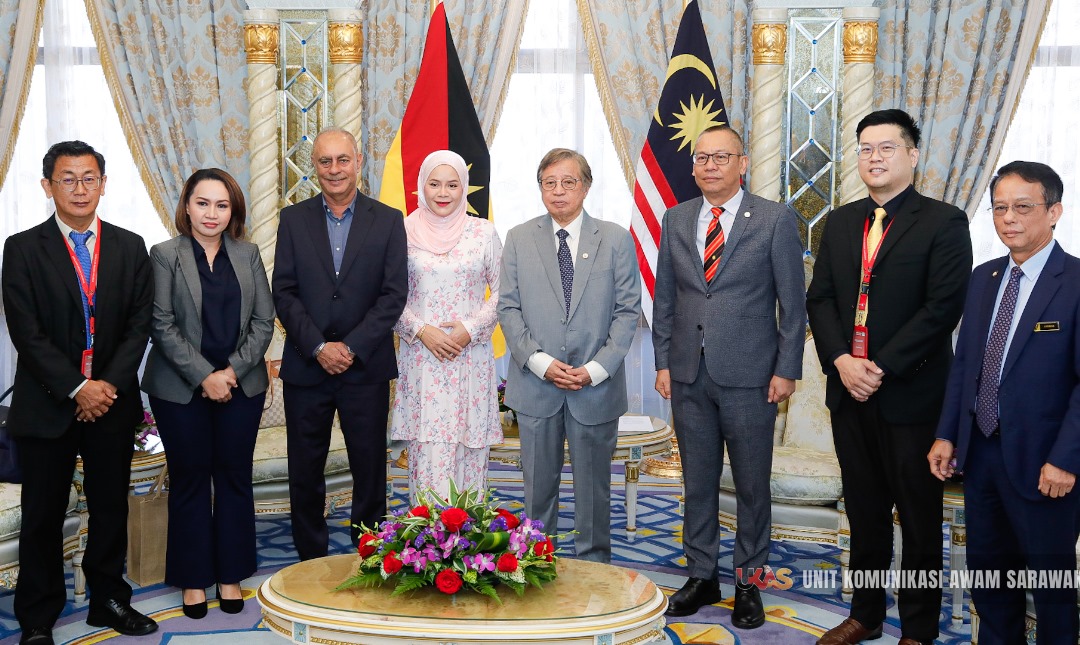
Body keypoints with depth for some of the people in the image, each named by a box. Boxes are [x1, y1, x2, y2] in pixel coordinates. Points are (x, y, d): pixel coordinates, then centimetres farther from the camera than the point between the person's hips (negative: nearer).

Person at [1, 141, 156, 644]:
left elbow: (140, 323, 2)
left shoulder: (129, 247, 6)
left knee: (111, 507, 11)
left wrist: (110, 384, -10)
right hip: (46, 405, -2)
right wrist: (77, 388, -14)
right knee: (42, 515, 6)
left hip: (113, 400, 2)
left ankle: (109, 600, 26)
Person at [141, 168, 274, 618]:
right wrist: (204, 376, -14)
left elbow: (263, 320, 2)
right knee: (189, 479, 7)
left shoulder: (248, 255, 6)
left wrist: (233, 370, -9)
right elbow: (162, 325, -8)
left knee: (235, 478, 8)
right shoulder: (165, 255, -2)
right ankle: (193, 577, 19)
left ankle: (230, 574, 20)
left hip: (241, 387, 2)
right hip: (181, 390, -2)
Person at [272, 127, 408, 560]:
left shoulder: (388, 220, 2)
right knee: (305, 474, 8)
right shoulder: (293, 219, 5)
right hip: (306, 366, 1)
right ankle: (310, 563, 22)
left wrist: (351, 348, -12)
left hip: (366, 368, -1)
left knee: (369, 470, 6)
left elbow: (394, 294, -4)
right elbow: (284, 293, 0)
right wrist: (318, 347, -11)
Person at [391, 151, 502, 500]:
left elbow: (502, 291, 5)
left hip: (471, 357, 0)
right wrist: (421, 331, -9)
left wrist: (471, 329, -8)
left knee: (469, 448, 4)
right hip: (421, 357, 0)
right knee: (425, 452, -1)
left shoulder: (483, 232, 2)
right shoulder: (405, 231, 3)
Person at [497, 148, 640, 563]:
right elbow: (508, 308, 1)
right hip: (536, 385, 1)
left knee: (593, 485, 10)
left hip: (597, 388, -1)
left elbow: (628, 310, -2)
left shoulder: (616, 240, 0)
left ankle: (594, 567, 24)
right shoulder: (519, 239, 4)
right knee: (538, 484, 11)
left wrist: (597, 368, -12)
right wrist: (540, 362, -12)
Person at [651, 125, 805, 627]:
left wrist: (786, 370, -7)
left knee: (752, 485, 8)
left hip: (749, 377, -3)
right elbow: (664, 299, 10)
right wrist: (663, 362, 5)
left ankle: (747, 582, 22)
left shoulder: (775, 220, -3)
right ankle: (701, 577, 26)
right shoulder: (675, 220, 8)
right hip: (689, 376, 3)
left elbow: (792, 302, -3)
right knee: (698, 483, 12)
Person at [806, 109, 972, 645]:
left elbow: (942, 308, -14)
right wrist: (842, 361, -9)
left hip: (911, 393, -5)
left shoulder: (944, 222, -6)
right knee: (864, 511, 15)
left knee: (919, 517, 7)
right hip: (849, 391, 5)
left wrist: (882, 368, -17)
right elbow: (820, 298, 6)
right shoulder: (841, 222, 11)